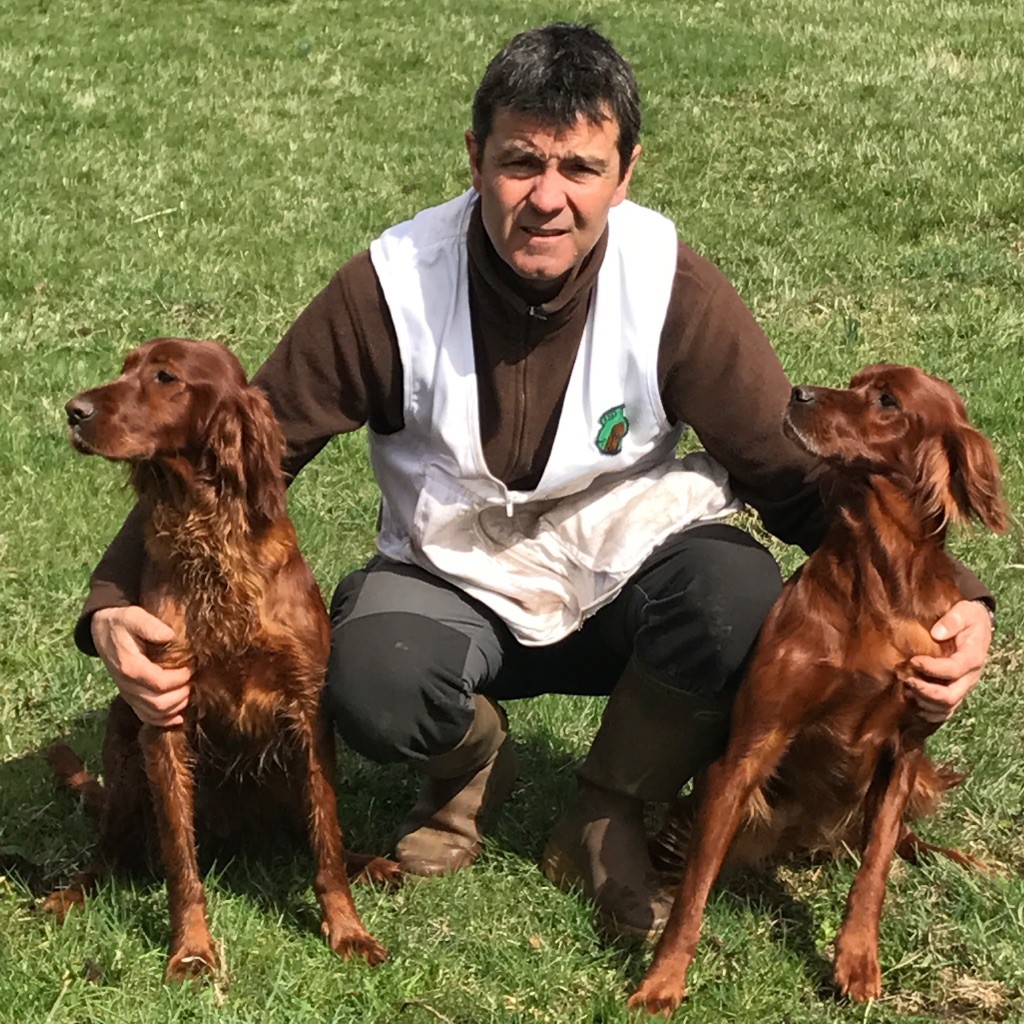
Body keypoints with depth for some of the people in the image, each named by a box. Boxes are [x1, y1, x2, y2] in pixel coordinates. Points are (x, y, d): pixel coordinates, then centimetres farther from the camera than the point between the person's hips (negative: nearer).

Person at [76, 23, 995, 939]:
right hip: (454, 587, -1)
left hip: (631, 578, 1)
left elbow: (796, 466, -13)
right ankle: (472, 764, 7)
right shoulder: (392, 287, -18)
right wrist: (117, 603, -27)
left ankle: (606, 821, -3)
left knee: (738, 590, -32)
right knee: (370, 682, -34)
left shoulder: (670, 285, -17)